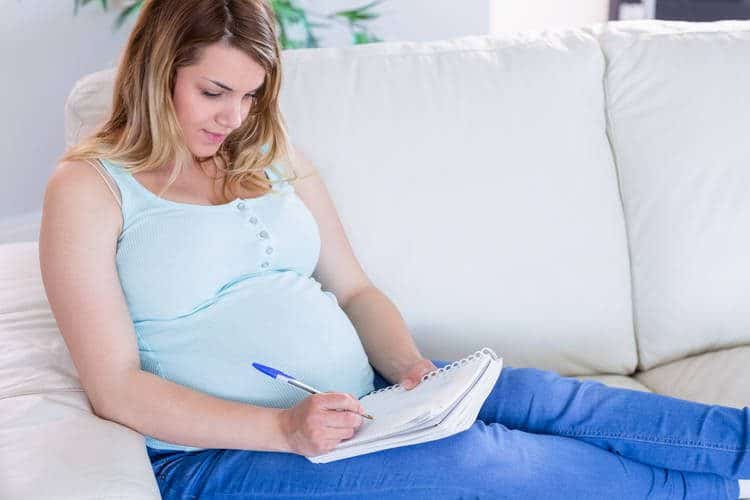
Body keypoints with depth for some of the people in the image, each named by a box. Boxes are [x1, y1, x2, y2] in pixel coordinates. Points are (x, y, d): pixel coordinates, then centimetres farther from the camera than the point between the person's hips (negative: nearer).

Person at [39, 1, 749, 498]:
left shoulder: (273, 158, 15)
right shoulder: (87, 188, -4)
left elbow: (354, 289, 15)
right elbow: (115, 388, -11)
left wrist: (407, 367, -7)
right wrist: (283, 428, -22)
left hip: (357, 407, 6)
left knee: (531, 397, -19)